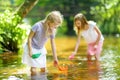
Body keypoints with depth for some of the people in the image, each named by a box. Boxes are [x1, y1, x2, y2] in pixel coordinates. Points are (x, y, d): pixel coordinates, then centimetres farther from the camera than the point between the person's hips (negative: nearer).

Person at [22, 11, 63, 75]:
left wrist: (55, 58, 2)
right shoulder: (38, 26, -27)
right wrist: (30, 50, -18)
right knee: (33, 69, -11)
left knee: (43, 69, 8)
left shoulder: (52, 31, -11)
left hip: (41, 50, 5)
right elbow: (29, 37, -17)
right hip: (32, 48, -5)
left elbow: (53, 44, -2)